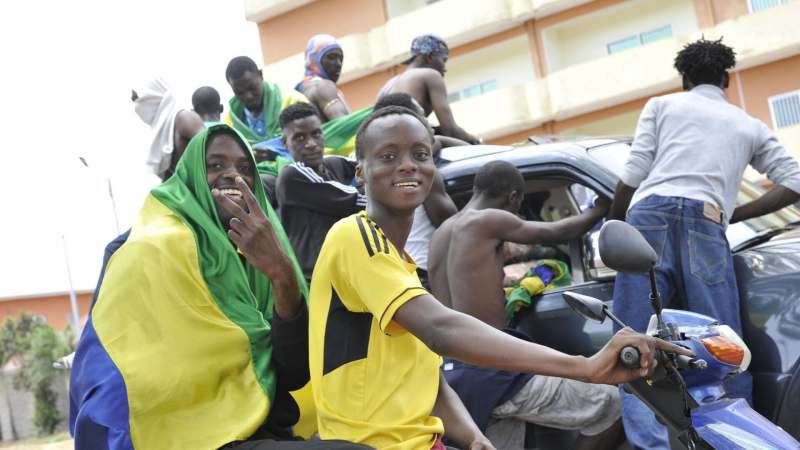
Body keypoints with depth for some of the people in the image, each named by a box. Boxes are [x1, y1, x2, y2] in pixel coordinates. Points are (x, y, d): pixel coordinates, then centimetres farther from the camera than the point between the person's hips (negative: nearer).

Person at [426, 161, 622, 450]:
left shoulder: (441, 234, 17)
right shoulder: (488, 221, -7)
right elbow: (557, 233, 5)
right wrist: (600, 210, 22)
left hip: (454, 373, 9)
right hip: (489, 369, -9)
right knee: (611, 406, -3)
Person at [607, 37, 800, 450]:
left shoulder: (662, 104, 24)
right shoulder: (750, 125, 30)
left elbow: (634, 173, 11)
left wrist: (613, 224, 24)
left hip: (651, 213, -1)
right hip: (706, 222, 2)